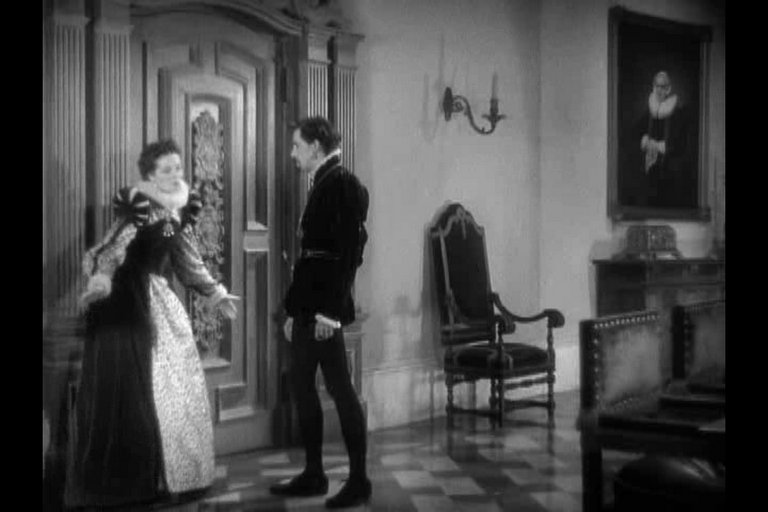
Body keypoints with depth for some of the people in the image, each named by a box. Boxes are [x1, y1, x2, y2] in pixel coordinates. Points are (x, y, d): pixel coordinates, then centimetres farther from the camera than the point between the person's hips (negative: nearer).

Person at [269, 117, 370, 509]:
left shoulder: (344, 185, -11)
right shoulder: (321, 186, 16)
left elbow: (350, 250, -18)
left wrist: (330, 310, -23)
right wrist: (294, 310, 17)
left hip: (325, 304, -9)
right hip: (308, 302, 9)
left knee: (338, 387, -4)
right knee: (301, 384, 12)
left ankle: (359, 480, 5)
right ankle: (313, 474, 21)